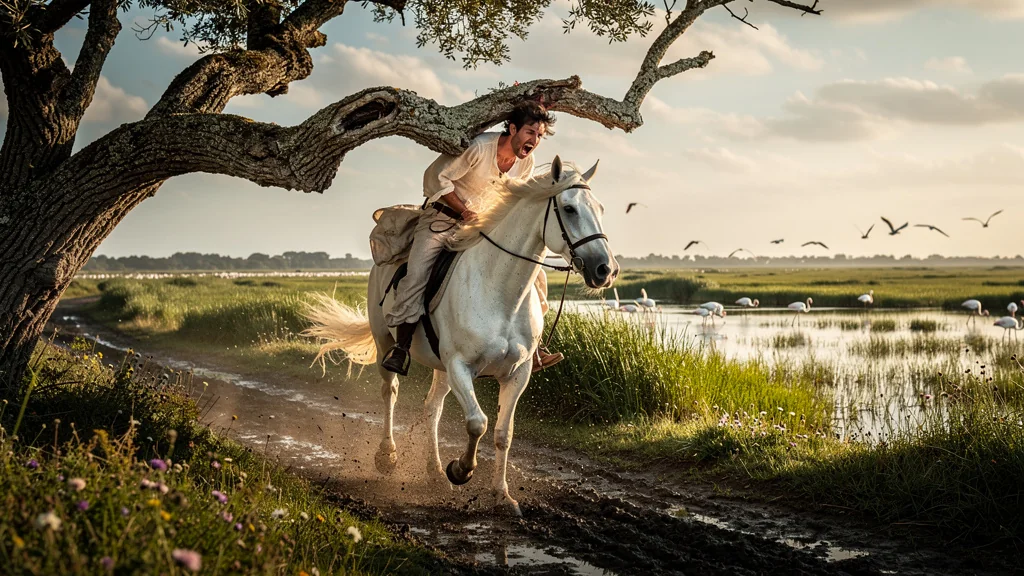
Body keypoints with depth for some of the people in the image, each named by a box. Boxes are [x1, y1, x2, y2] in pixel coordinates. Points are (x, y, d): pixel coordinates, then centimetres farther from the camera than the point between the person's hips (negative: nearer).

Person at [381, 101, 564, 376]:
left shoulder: (527, 163, -6)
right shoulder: (478, 147, -24)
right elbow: (436, 178, -19)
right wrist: (466, 212, -21)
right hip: (444, 218, -5)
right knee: (416, 276, -25)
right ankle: (400, 348, -15)